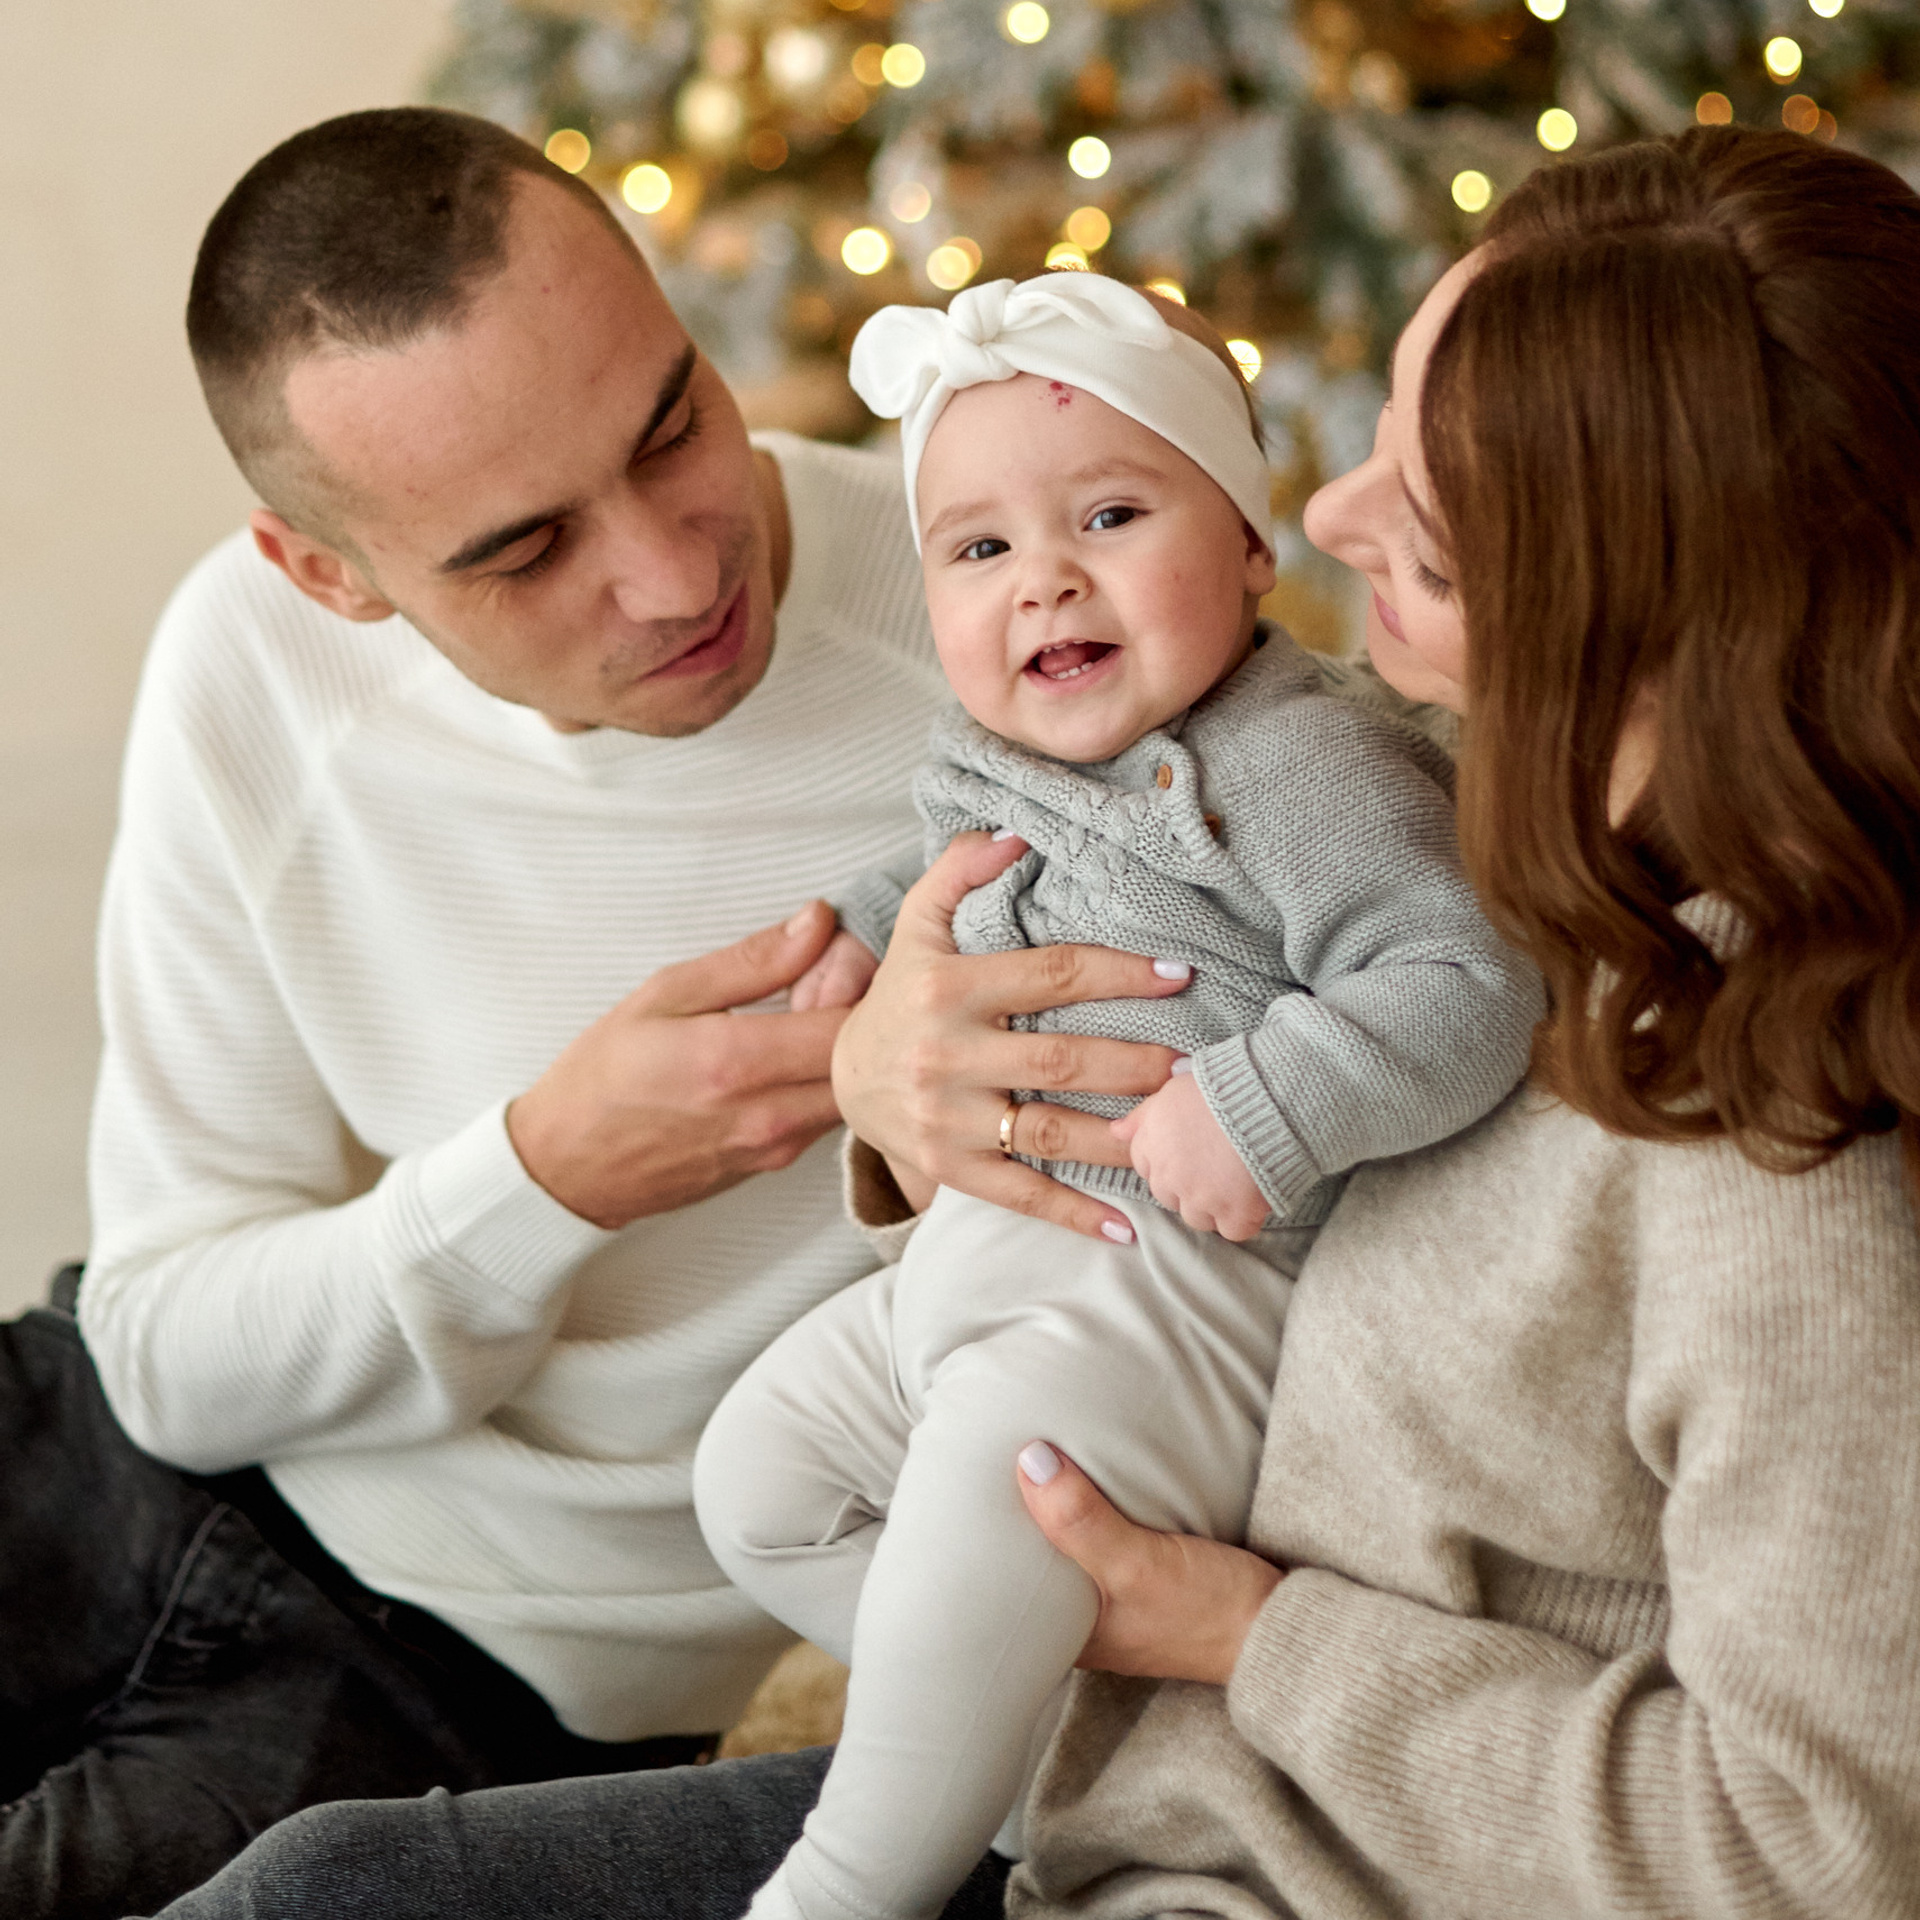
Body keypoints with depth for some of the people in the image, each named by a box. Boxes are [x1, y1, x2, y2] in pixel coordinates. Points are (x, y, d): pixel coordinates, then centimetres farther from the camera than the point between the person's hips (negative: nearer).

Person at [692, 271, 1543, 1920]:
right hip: (977, 1255, 10)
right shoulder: (990, 764, 10)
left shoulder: (1302, 766, -16)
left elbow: (1469, 988, -25)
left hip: (1196, 1284, -10)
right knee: (761, 1468, 12)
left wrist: (1259, 1113, -31)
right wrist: (856, 955, 15)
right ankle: (1042, 1715, 19)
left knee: (993, 1465, -32)